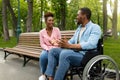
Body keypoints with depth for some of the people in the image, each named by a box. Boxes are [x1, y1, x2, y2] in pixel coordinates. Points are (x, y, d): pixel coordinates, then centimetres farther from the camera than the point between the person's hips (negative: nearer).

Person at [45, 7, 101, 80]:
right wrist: (64, 43, -6)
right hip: (75, 52, 9)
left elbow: (90, 44, -23)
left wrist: (69, 46, -26)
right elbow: (72, 41, 20)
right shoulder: (79, 28, 21)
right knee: (53, 51, -2)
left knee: (64, 54, -34)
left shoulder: (95, 27, -7)